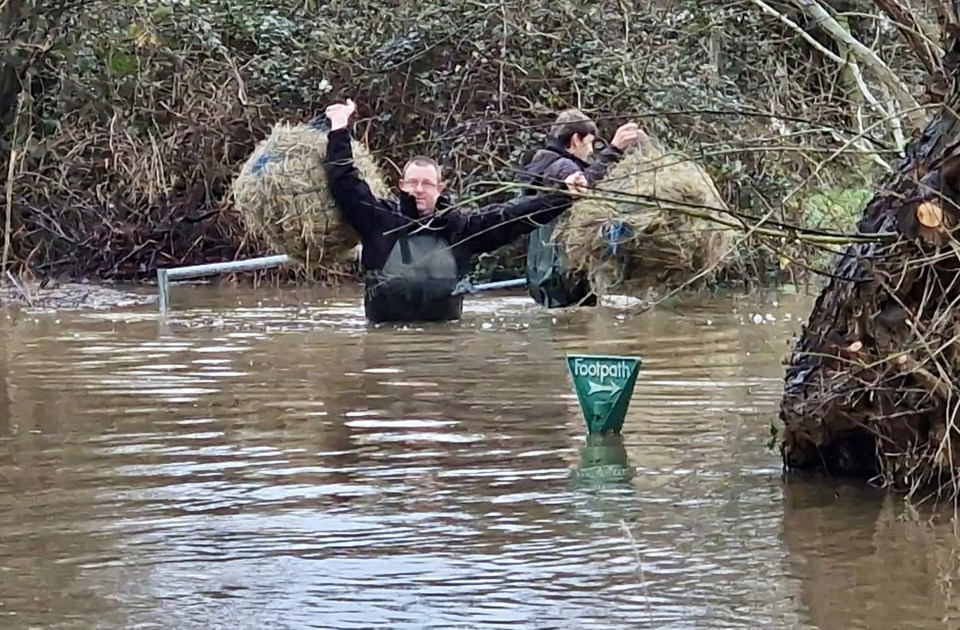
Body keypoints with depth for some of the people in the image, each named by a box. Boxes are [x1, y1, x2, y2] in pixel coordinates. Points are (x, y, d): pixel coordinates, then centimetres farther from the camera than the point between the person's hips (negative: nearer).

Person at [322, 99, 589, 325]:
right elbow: (345, 184, 4)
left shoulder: (459, 225, 9)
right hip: (385, 333, -2)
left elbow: (511, 215, 8)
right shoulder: (380, 218, 6)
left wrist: (563, 195, 4)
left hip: (444, 331, 2)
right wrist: (339, 131, 1)